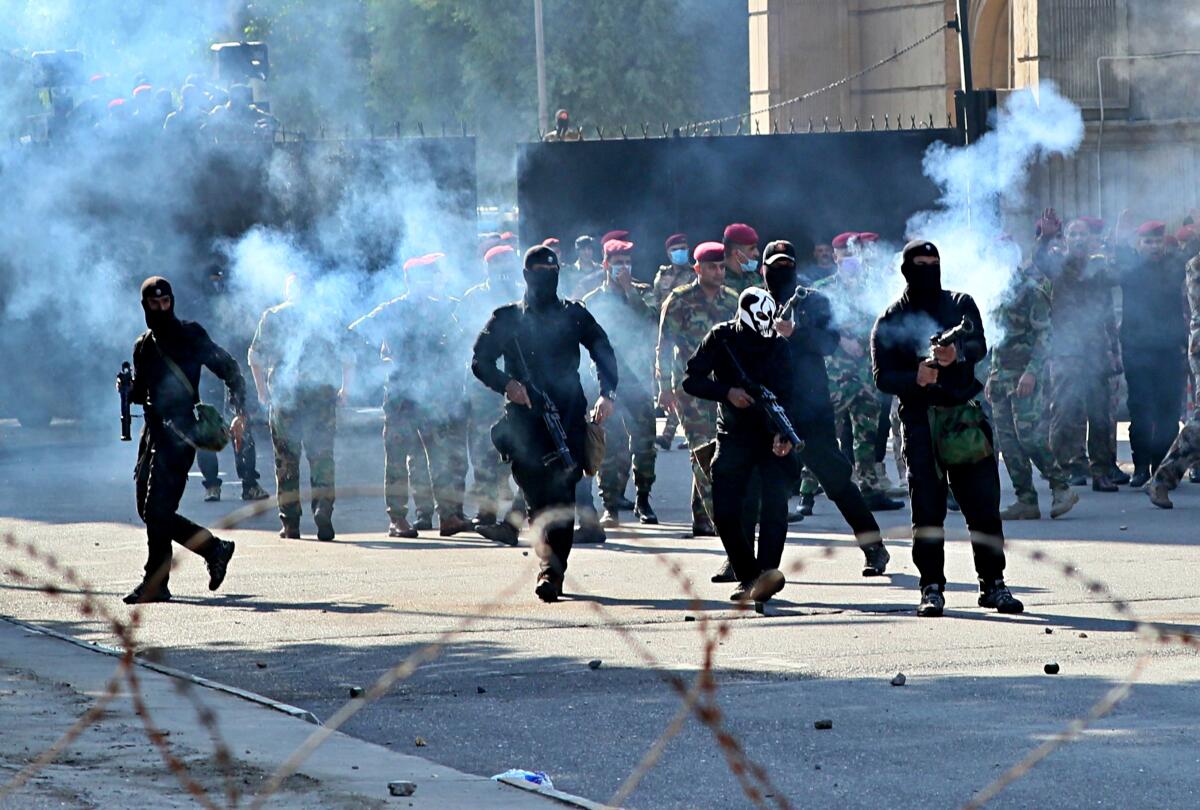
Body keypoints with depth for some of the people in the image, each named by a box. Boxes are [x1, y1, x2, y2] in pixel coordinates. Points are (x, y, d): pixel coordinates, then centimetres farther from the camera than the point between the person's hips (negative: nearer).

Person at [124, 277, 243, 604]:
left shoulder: (189, 335, -2)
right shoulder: (144, 346, 17)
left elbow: (229, 369, -2)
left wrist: (240, 414, -12)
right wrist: (128, 388, 0)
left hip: (179, 432, -8)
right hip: (153, 430, 8)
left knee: (157, 512, -15)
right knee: (149, 512, 5)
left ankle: (155, 583, -3)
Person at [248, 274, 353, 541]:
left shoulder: (273, 316, 6)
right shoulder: (327, 316, 9)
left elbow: (255, 356, 3)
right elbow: (346, 355, 6)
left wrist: (262, 389, 13)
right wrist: (345, 388, 15)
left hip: (284, 395, 0)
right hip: (322, 393, 0)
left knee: (286, 459, 5)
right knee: (322, 455, 3)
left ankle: (290, 522, 2)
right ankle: (323, 510, -14)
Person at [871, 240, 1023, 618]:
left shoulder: (960, 305, 11)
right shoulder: (890, 320, 8)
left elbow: (980, 346, -6)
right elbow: (883, 377, -1)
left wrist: (958, 353, -29)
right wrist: (916, 378, -21)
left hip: (965, 413, 1)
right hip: (919, 420, -1)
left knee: (983, 503, 0)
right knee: (927, 510, -3)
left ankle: (993, 583, 8)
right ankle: (932, 587, 2)